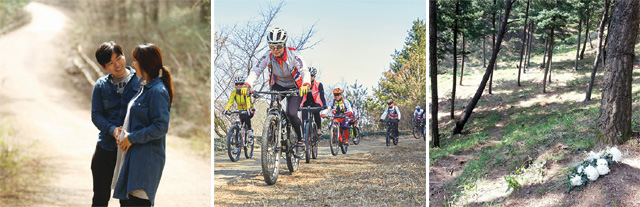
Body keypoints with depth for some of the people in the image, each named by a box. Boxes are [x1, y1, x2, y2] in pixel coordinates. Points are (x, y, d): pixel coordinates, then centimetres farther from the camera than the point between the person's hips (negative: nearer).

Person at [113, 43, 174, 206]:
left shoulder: (158, 91, -15)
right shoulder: (145, 87, 15)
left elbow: (161, 127, -20)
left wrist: (132, 138, -15)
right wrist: (124, 135, 11)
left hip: (147, 158, -10)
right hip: (134, 155, 10)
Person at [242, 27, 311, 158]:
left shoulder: (293, 55, -25)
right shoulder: (268, 56, -18)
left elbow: (304, 71, -32)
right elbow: (256, 70, -22)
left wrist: (305, 85, -53)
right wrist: (247, 85, -40)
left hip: (294, 87, -3)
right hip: (278, 86, 3)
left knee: (291, 114, -21)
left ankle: (301, 141, 1)